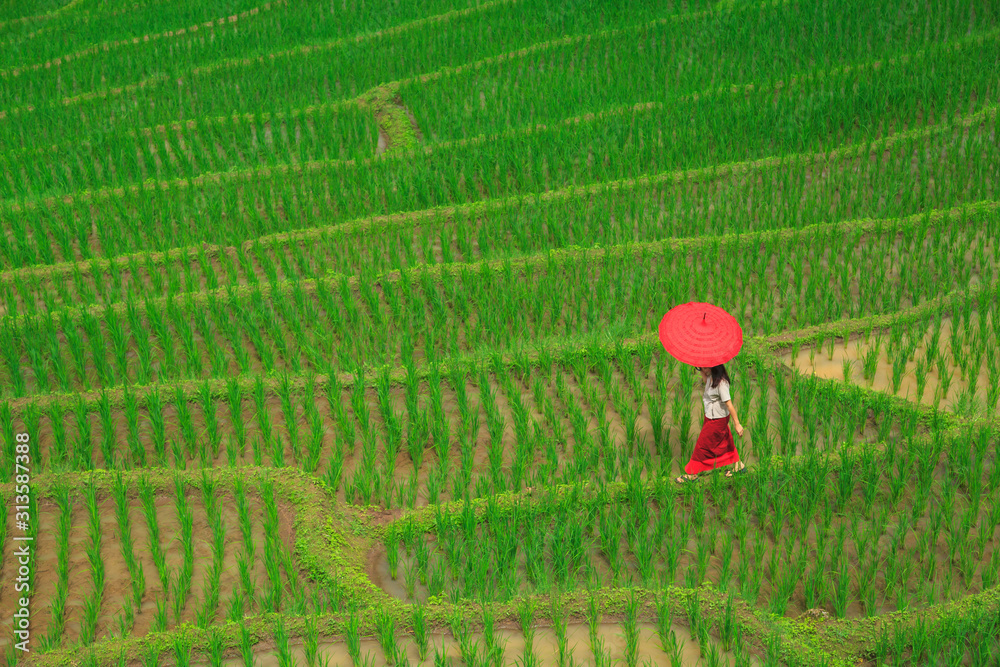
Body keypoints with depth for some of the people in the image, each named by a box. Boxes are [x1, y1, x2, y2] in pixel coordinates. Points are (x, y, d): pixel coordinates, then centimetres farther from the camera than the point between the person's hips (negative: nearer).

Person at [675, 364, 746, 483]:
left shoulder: (721, 383, -30)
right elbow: (706, 380, 22)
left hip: (716, 420, -9)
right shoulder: (711, 377, -4)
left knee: (702, 445, 4)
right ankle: (738, 465, 38)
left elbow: (729, 405, -27)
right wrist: (701, 370, 4)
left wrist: (737, 424, -23)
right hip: (711, 416, 9)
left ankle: (692, 474, 17)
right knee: (724, 441, 22)